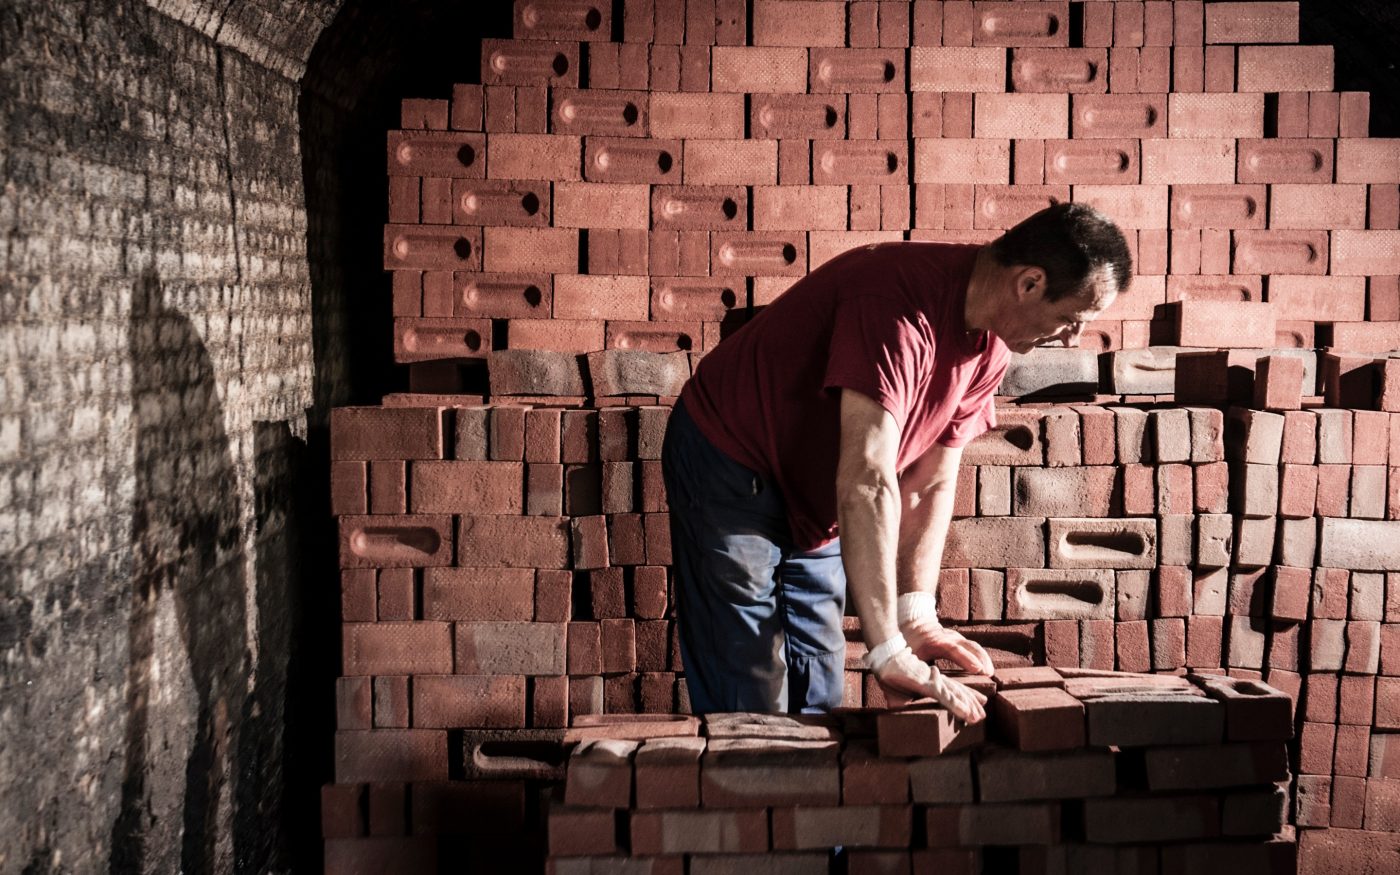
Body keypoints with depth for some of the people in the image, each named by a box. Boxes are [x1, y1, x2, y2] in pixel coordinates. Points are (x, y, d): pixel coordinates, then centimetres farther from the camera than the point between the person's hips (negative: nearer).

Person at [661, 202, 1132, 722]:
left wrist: (916, 612, -14)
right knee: (751, 704, -9)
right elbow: (867, 483, -40)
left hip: (812, 499, 8)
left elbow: (930, 482, -3)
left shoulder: (992, 343, -6)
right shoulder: (900, 306, -34)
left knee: (818, 695, 10)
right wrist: (888, 651, -40)